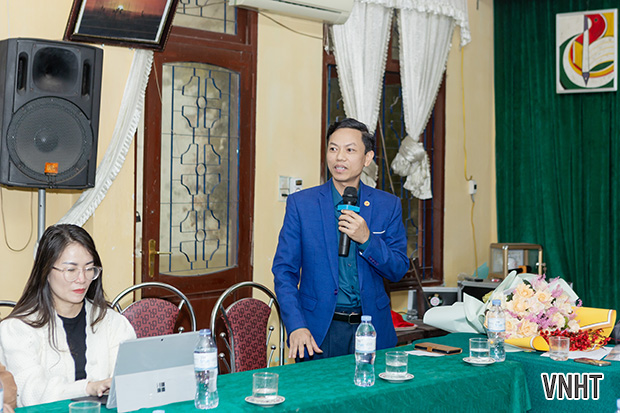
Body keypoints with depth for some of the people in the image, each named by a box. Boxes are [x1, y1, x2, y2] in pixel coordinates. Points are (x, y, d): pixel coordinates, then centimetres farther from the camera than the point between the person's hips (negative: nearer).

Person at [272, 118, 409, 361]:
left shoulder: (388, 206, 5)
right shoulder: (300, 203, 0)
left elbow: (398, 271, 3)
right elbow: (284, 270, -2)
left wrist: (367, 239, -15)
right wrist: (296, 327, -14)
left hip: (372, 332, 2)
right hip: (320, 333, -1)